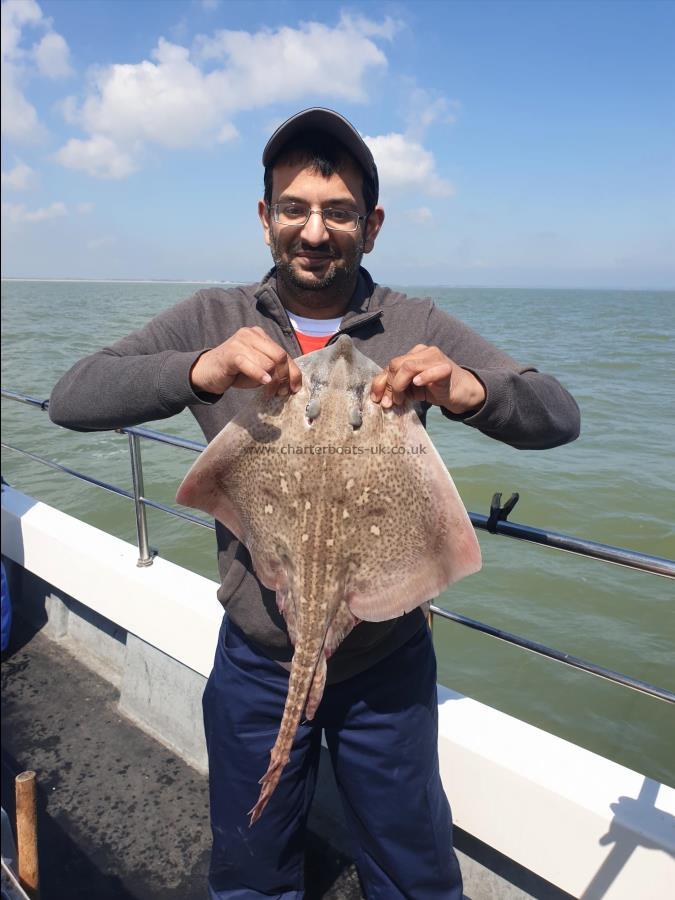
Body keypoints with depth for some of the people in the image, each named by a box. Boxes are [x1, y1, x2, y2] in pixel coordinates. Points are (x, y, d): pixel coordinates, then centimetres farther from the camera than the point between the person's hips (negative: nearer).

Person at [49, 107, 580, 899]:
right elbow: (71, 399, -13)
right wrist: (201, 370, -31)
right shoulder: (214, 321, -5)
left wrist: (468, 389, -31)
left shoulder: (415, 328, -6)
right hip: (255, 663, 1)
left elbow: (557, 417, -9)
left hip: (388, 661, 0)